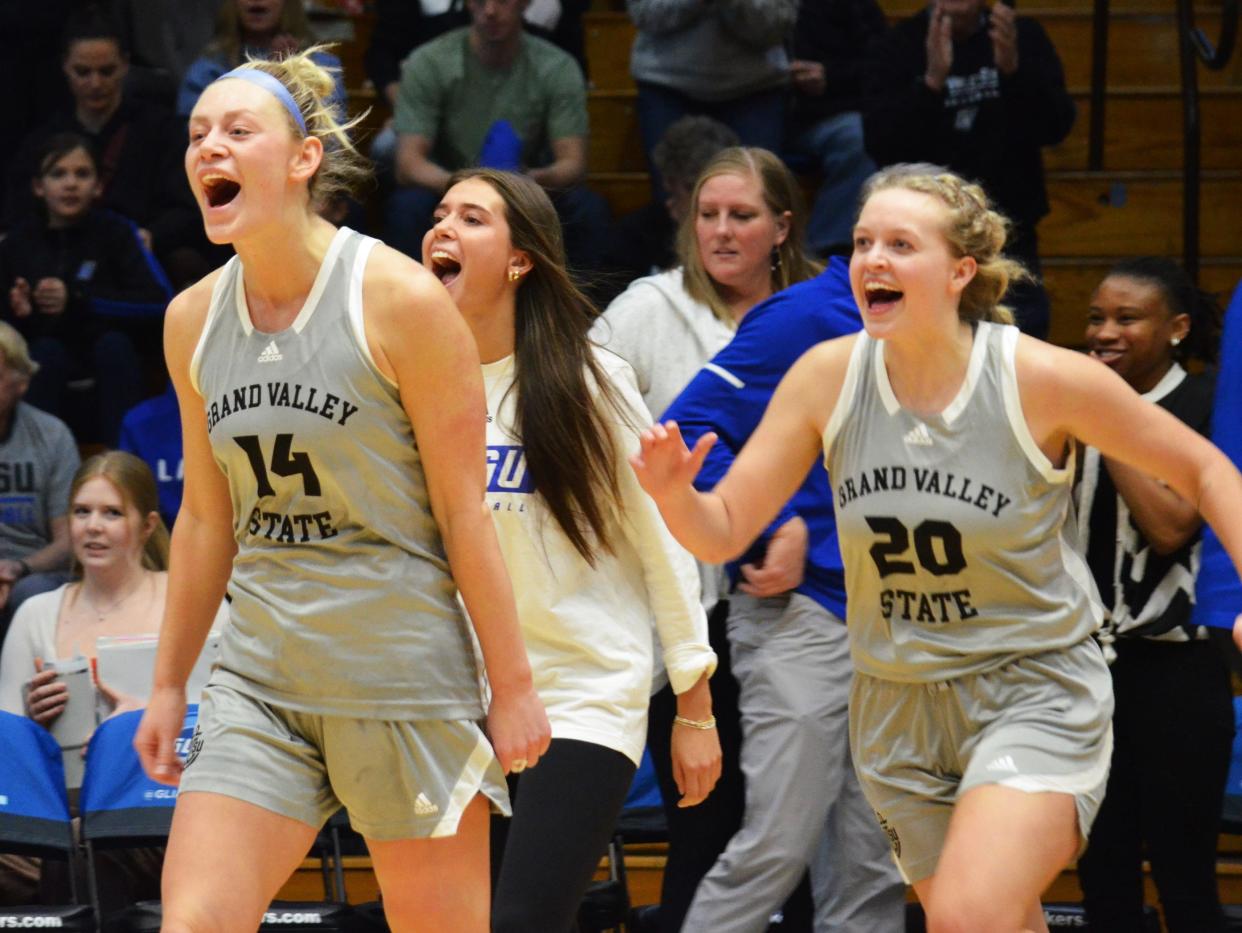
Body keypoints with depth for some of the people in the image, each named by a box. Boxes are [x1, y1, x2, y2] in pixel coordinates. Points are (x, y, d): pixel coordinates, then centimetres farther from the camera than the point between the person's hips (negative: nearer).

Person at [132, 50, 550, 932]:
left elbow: (462, 507, -9)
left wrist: (513, 683, -7)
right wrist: (169, 684, 17)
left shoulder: (399, 298, -11)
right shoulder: (193, 319, 6)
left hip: (405, 680, -5)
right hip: (260, 677, 5)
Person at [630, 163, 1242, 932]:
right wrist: (673, 495, -26)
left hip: (1034, 690, -4)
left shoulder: (1042, 379, -15)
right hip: (897, 700, 4)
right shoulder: (829, 377, -6)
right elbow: (724, 530, -4)